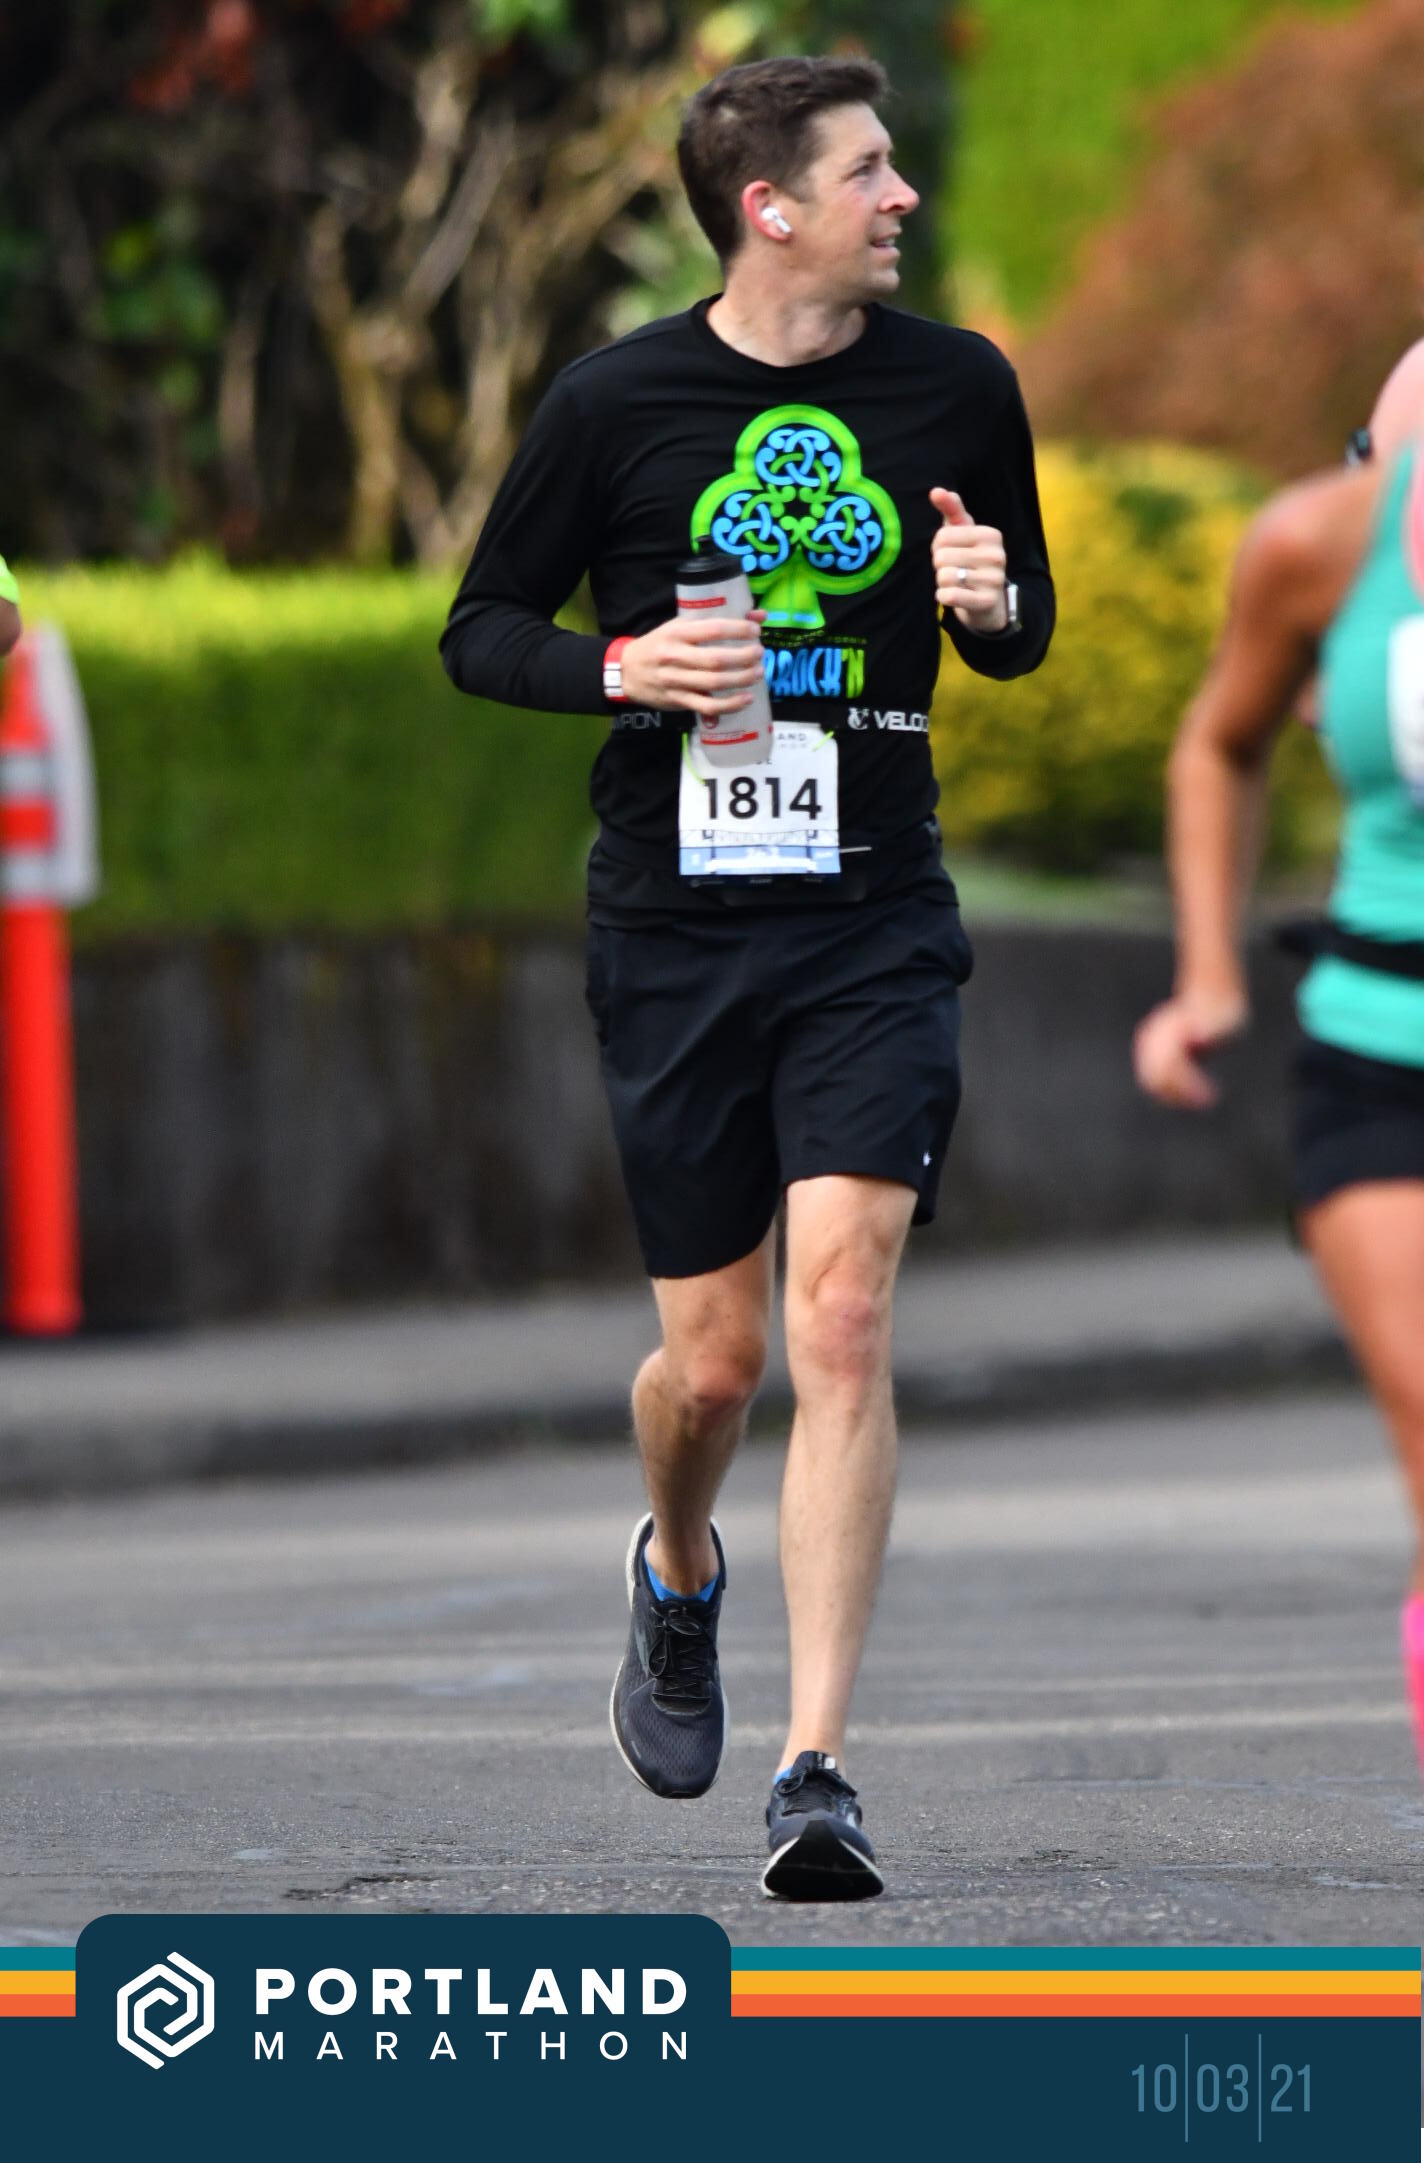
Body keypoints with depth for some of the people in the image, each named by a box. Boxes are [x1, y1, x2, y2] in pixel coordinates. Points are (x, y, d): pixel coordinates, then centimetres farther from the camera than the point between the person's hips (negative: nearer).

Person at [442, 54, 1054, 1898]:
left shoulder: (958, 388, 4)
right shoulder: (615, 403, -3)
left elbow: (1021, 633, 17)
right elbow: (481, 632, 6)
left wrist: (996, 605, -7)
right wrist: (624, 669, -13)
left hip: (873, 928, 0)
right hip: (674, 931, 0)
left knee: (841, 1325, -14)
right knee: (711, 1359, 4)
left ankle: (815, 1769, -12)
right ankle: (677, 1577, 40)